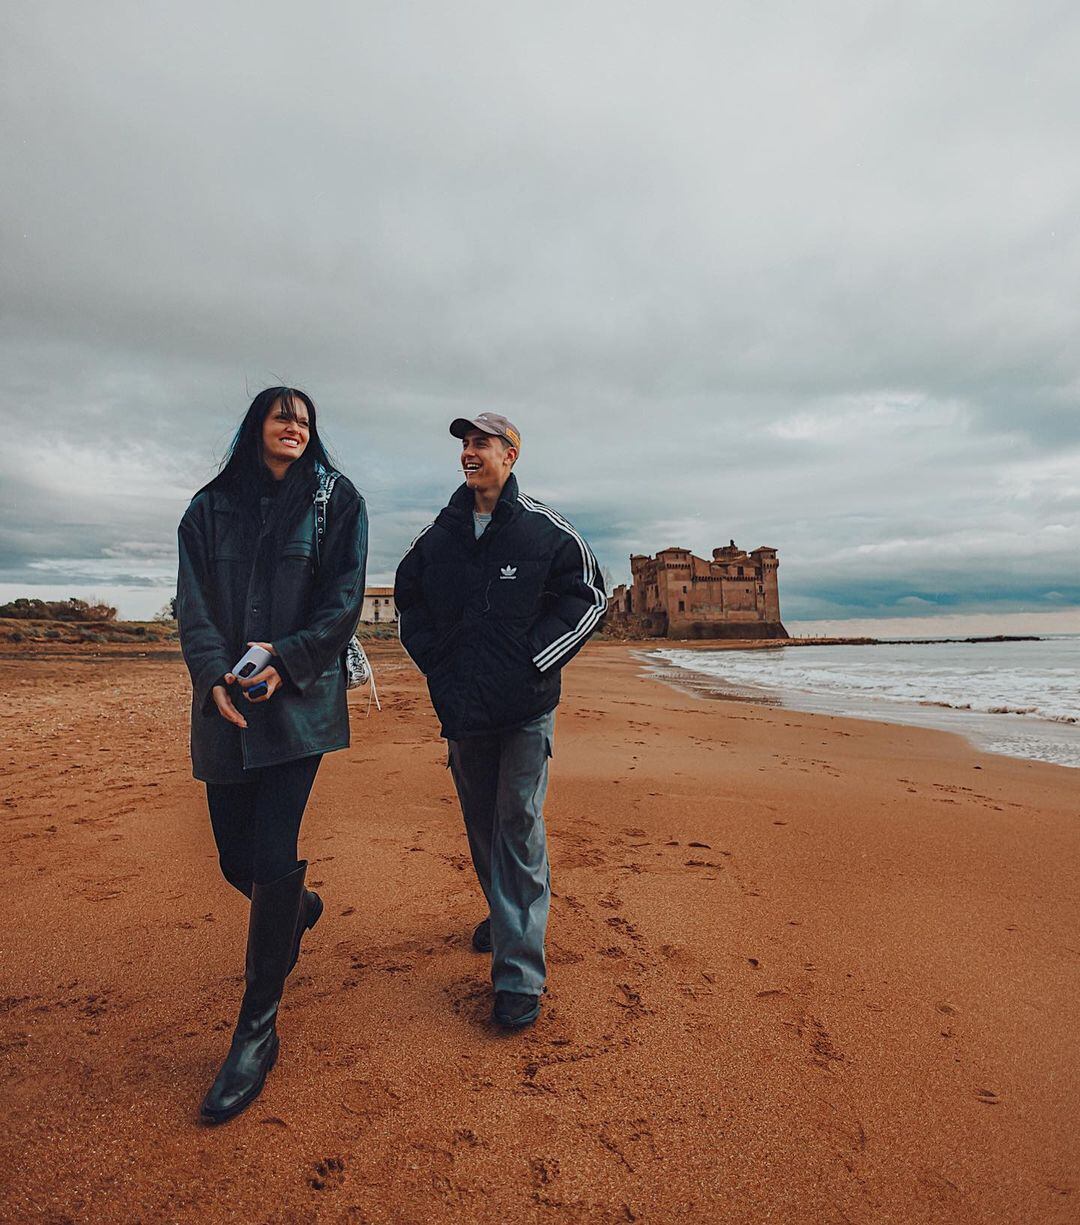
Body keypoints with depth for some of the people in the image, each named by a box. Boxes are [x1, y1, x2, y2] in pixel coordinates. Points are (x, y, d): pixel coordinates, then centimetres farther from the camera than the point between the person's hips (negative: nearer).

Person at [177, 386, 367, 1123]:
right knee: (237, 858, 9)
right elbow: (193, 601, 4)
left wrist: (286, 661, -14)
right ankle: (299, 909, 44)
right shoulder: (213, 505, 12)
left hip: (299, 700, -3)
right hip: (224, 703, 3)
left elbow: (345, 598, -3)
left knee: (273, 856, -9)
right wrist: (213, 676, -12)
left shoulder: (337, 500, 5)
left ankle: (259, 1031, 8)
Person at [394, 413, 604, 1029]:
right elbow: (409, 601, 18)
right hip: (462, 704, 4)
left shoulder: (545, 528, -2)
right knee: (481, 822, 16)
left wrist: (534, 660, -9)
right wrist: (436, 661, 5)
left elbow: (588, 593, -1)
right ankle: (504, 917, 40)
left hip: (526, 706, -4)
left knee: (519, 824, -5)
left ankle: (520, 973, 1)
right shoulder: (438, 535, 8)